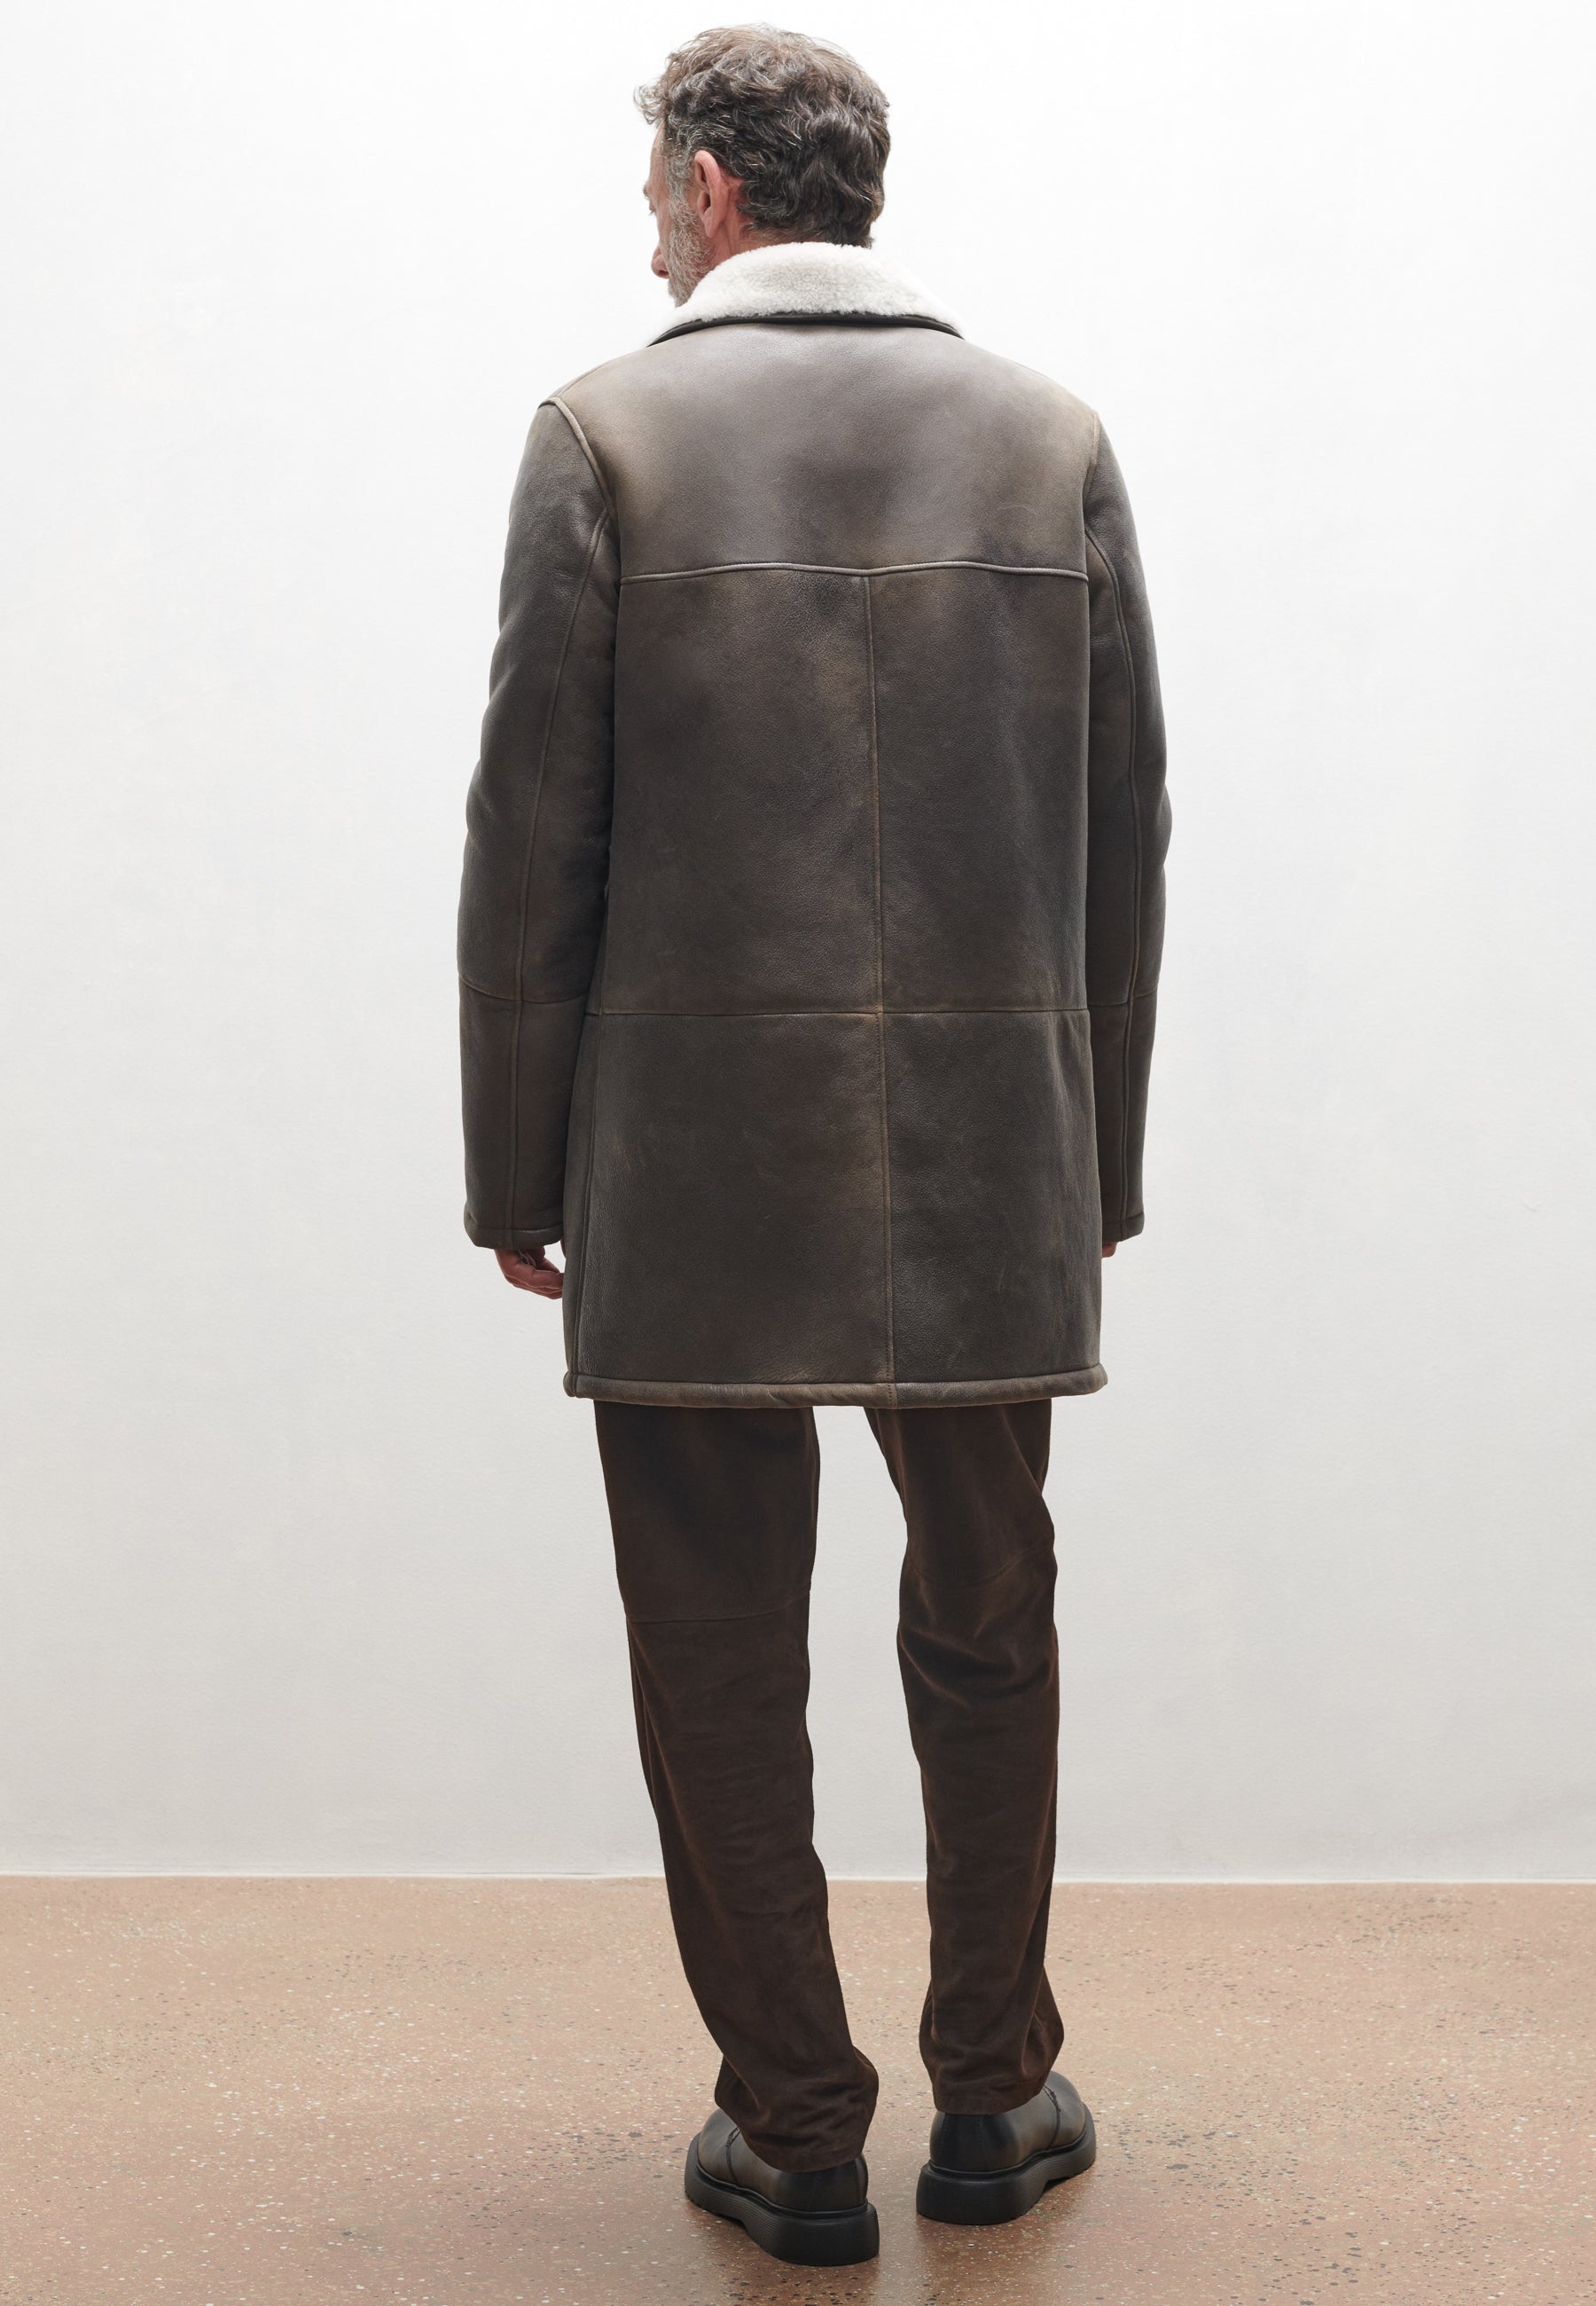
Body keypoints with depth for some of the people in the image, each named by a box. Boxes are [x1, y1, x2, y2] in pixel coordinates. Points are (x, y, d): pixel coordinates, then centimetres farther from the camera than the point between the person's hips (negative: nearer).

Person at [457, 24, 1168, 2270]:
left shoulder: (611, 431, -2)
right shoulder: (1054, 438, 6)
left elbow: (534, 838, -5)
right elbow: (1126, 829, 6)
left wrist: (515, 1170, 3)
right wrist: (1102, 1155, 13)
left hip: (692, 1159, -3)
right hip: (990, 1160, 3)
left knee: (720, 1660, 8)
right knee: (987, 1633, 17)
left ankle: (795, 2142, 18)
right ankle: (993, 2101, 28)